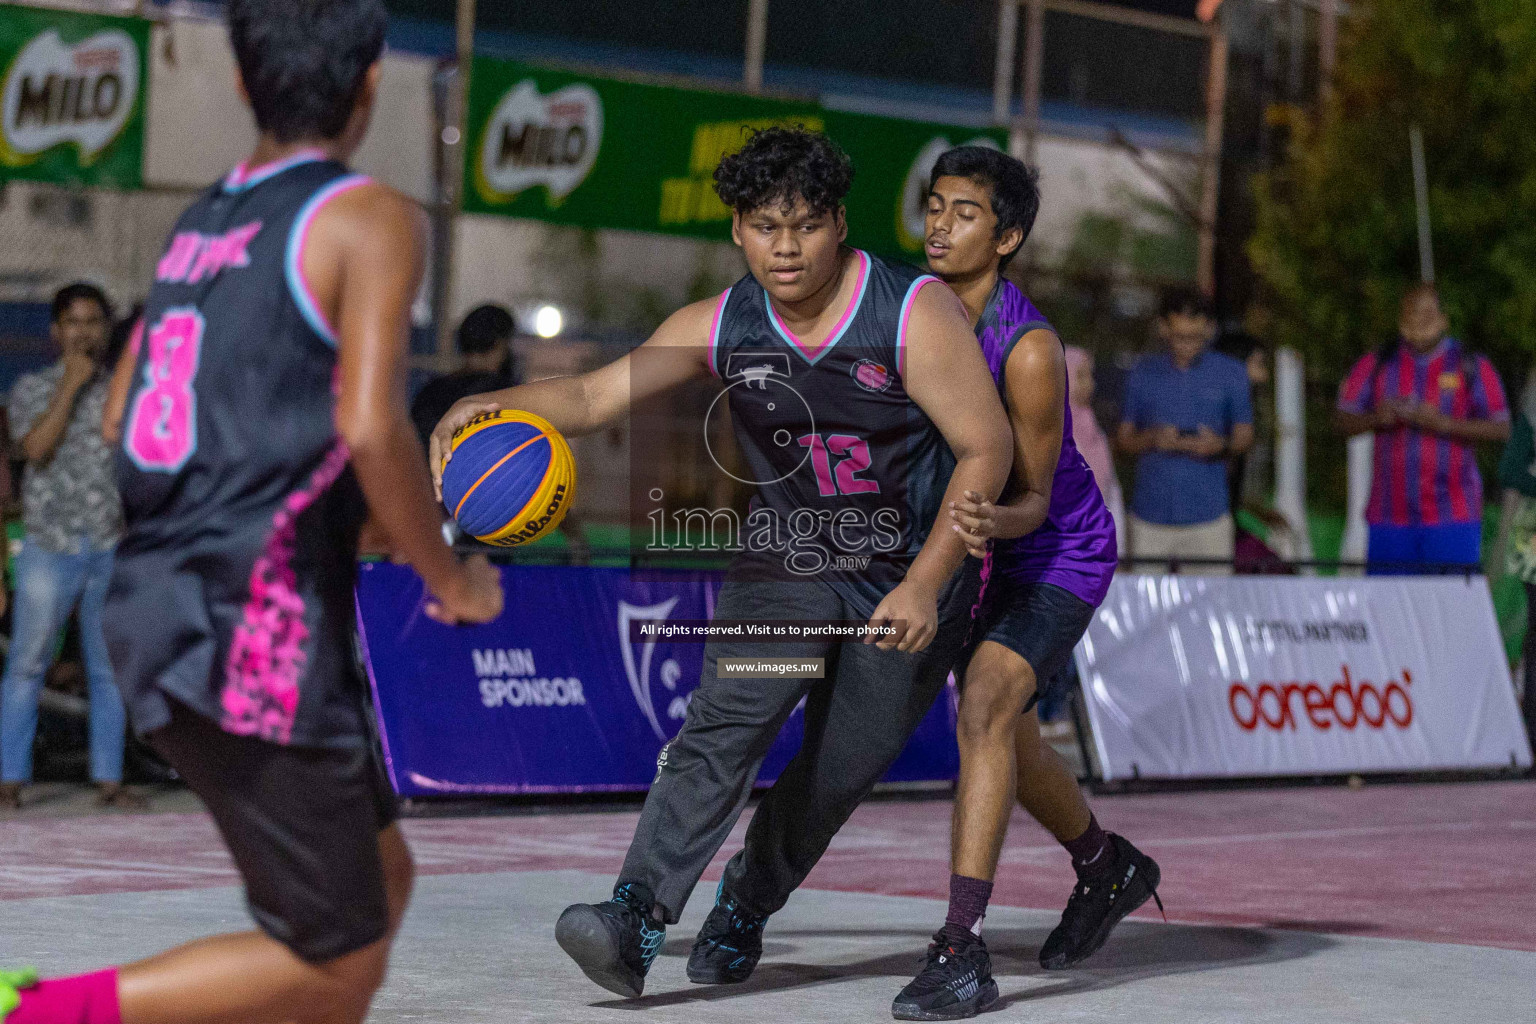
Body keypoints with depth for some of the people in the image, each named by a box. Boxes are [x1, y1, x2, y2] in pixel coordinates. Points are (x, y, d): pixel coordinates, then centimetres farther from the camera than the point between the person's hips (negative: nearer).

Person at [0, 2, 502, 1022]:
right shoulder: (371, 219, -7)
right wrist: (451, 578, -6)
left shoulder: (201, 221, 16)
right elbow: (371, 426, -20)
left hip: (160, 605, 9)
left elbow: (130, 420, 21)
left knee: (380, 879, 20)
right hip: (255, 632, -9)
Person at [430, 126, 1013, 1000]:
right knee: (725, 726, -18)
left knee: (839, 770, 1)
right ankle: (639, 920, -28)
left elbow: (988, 450, -16)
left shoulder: (915, 315, -17)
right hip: (785, 562, 2)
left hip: (910, 579, -2)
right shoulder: (722, 328, -4)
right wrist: (498, 406, -26)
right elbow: (596, 395, -6)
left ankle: (743, 912, 24)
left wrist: (924, 586, -20)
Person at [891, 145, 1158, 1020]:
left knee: (986, 704, -29)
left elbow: (1034, 501, -22)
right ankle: (1108, 869, 49)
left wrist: (990, 520, -42)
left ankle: (964, 952, -34)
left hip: (1060, 555, -8)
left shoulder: (1029, 350, -28)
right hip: (982, 555, 8)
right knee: (1010, 746, 19)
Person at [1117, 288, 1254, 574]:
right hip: (1151, 515, 1)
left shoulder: (1230, 373, 4)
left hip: (1208, 514, -1)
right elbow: (1123, 439, 8)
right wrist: (1152, 439, -14)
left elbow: (1244, 436, 7)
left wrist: (1221, 446, -16)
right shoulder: (1144, 374, 6)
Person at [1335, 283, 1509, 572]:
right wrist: (1375, 419, -14)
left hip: (1453, 515, -2)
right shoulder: (1375, 365, 10)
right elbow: (1342, 420, 8)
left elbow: (1501, 429, -2)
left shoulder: (1472, 367, 3)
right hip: (1390, 513, 2)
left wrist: (1444, 424, -16)